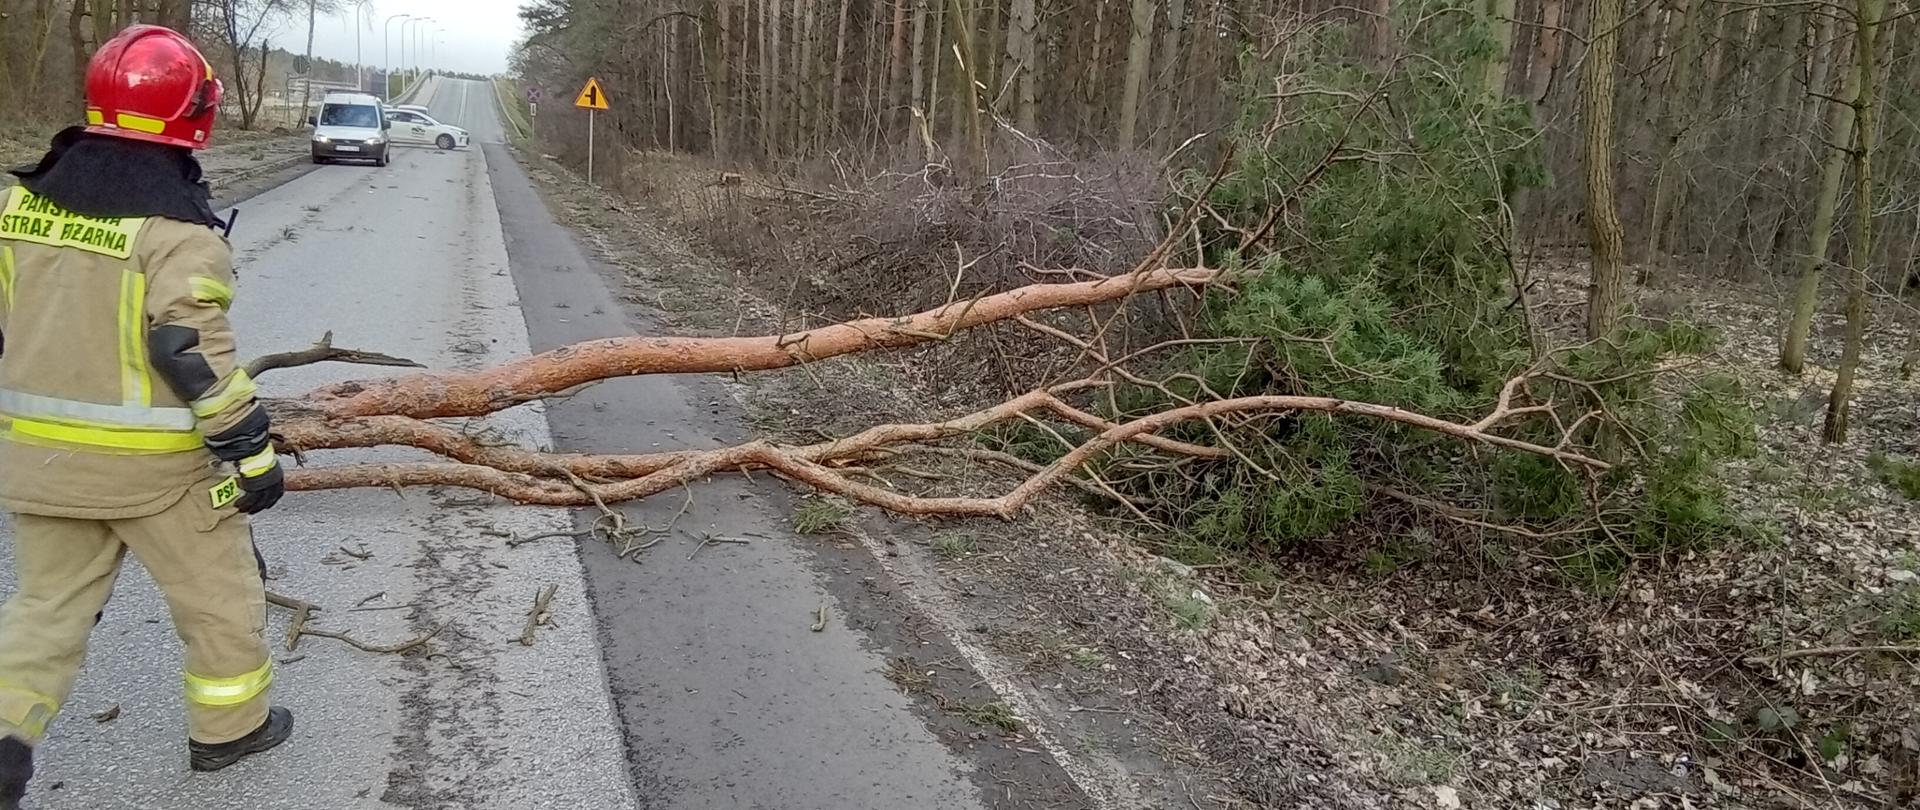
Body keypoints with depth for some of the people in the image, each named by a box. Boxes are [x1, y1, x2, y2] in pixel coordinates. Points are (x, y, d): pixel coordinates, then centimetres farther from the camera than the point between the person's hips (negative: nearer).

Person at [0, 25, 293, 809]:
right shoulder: (174, 223, -18)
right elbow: (195, 353, -21)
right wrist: (252, 450, -14)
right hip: (155, 462, -6)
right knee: (219, 593, 14)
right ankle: (230, 726, 27)